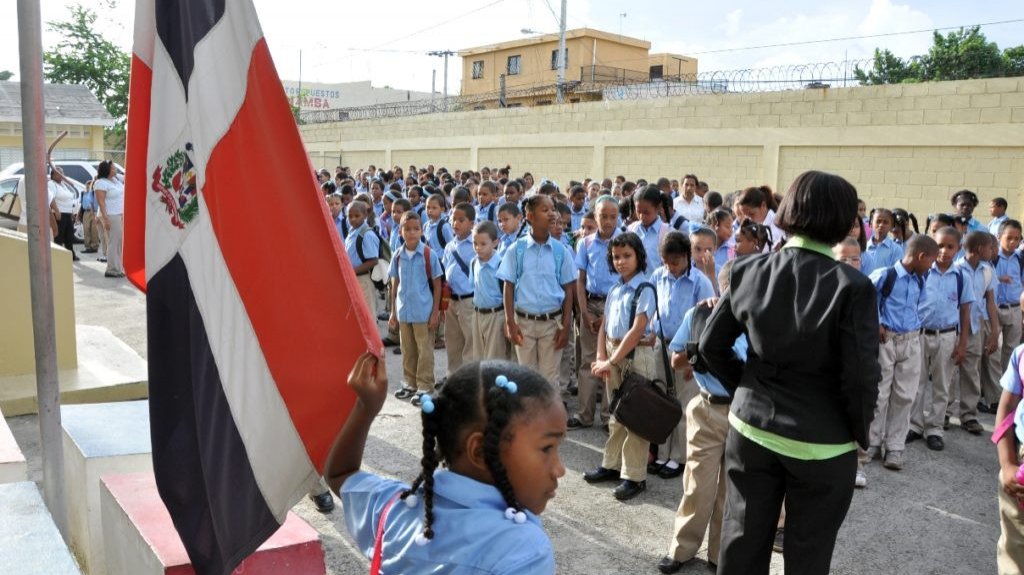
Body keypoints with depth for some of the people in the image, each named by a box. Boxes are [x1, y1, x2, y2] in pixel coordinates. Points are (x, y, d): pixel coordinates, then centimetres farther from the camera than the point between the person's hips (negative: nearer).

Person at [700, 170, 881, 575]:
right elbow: (860, 377, -16)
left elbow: (712, 346, 2)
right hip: (821, 443, -3)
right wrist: (858, 435, 1)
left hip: (751, 429, 4)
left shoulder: (749, 272, -6)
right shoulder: (852, 287, -18)